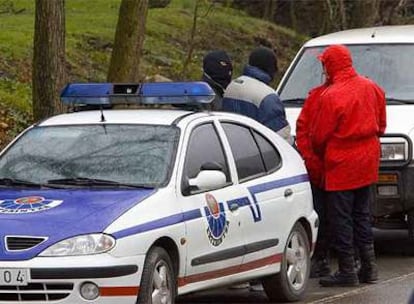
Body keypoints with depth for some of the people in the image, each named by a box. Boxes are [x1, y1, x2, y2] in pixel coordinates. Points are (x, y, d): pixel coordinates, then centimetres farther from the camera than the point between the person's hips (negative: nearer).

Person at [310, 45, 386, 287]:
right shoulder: (372, 88, 3)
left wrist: (321, 155, 10)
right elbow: (381, 125, 13)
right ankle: (369, 267, 19)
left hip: (342, 163, -7)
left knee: (341, 217, 1)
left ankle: (347, 271, 3)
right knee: (362, 214, 17)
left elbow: (319, 136, -10)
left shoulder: (331, 96, -18)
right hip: (368, 161, 7)